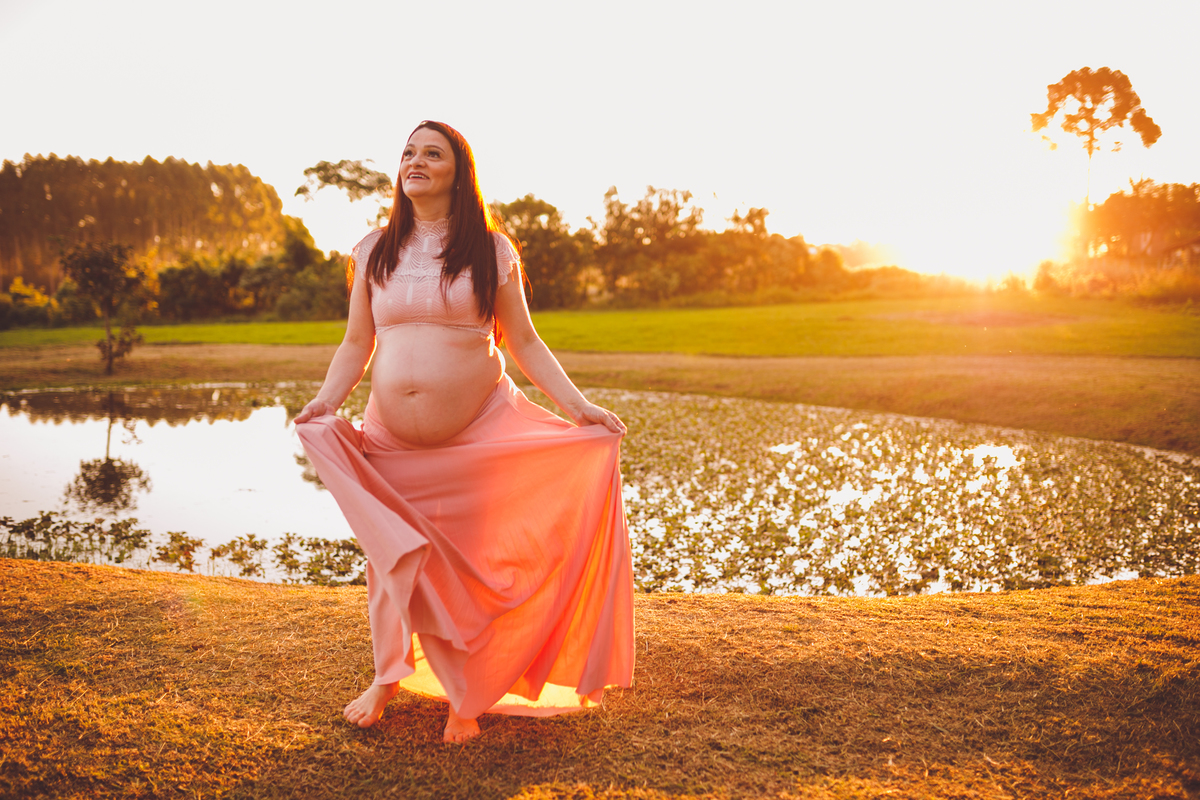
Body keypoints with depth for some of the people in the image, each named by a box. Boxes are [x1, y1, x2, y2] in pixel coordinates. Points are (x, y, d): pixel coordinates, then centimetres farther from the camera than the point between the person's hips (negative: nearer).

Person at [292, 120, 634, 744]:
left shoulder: (490, 249, 2)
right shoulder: (373, 252, 9)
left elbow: (523, 341, 2)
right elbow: (357, 344, 10)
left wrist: (576, 404, -8)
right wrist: (326, 400, -7)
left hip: (479, 435, -2)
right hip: (393, 443, 3)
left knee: (470, 563, 3)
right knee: (392, 555, 10)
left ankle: (465, 697, 22)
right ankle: (389, 674, 35)